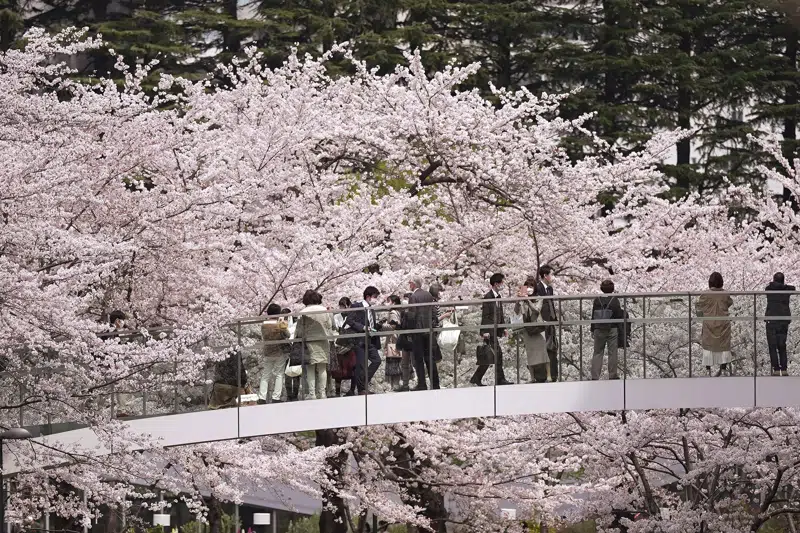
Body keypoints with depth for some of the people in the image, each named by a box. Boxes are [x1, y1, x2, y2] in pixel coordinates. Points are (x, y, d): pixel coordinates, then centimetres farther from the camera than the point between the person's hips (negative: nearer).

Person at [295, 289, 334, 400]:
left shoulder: (303, 313, -6)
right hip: (323, 342, 3)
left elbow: (299, 330, -4)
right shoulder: (324, 310, 4)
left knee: (310, 369, 0)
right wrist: (329, 338, 18)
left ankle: (311, 393, -6)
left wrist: (297, 337, 13)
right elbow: (330, 327, 8)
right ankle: (322, 393, 5)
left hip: (309, 342, -3)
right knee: (322, 368, 7)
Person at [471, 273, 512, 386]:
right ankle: (500, 379, -7)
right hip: (489, 330, -10)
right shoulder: (488, 297, -13)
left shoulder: (498, 297, 15)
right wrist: (485, 331, -20)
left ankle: (476, 379, 13)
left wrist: (503, 328, 19)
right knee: (498, 352, -11)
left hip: (495, 330, 10)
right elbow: (485, 315, -16)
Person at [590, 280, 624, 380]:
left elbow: (593, 316, 5)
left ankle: (595, 376, 0)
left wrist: (592, 330, 13)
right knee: (612, 353, 4)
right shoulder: (615, 300, -6)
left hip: (598, 330, 2)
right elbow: (619, 316, -3)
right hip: (612, 330, -2)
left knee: (597, 353, 6)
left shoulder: (597, 300, 1)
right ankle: (612, 375, 5)